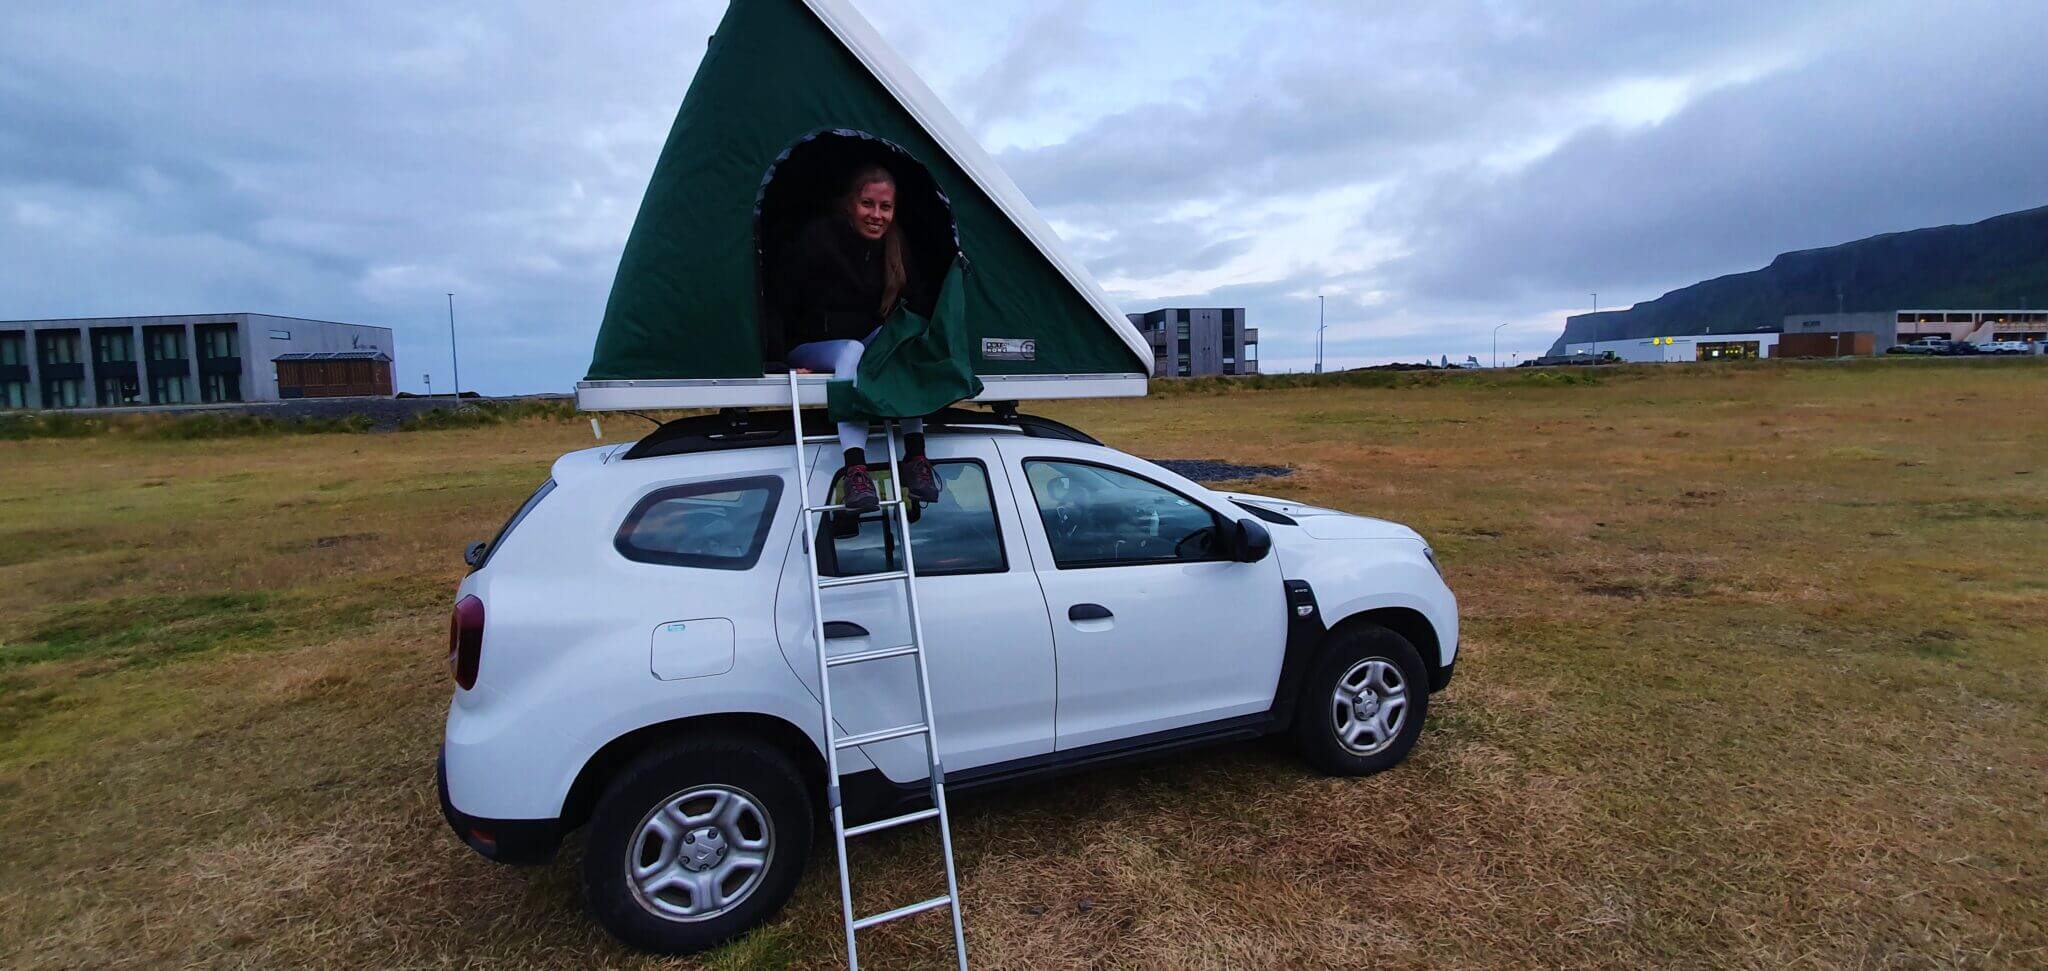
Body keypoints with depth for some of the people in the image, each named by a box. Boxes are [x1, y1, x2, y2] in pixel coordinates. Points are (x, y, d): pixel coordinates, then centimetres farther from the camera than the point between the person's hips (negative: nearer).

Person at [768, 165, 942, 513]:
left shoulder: (895, 246, 0)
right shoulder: (818, 237, -14)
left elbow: (917, 305, 7)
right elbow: (778, 302, -13)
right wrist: (782, 359, -20)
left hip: (871, 342, 4)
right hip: (811, 347, -4)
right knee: (853, 350, -37)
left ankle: (915, 456, -34)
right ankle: (855, 470, -51)